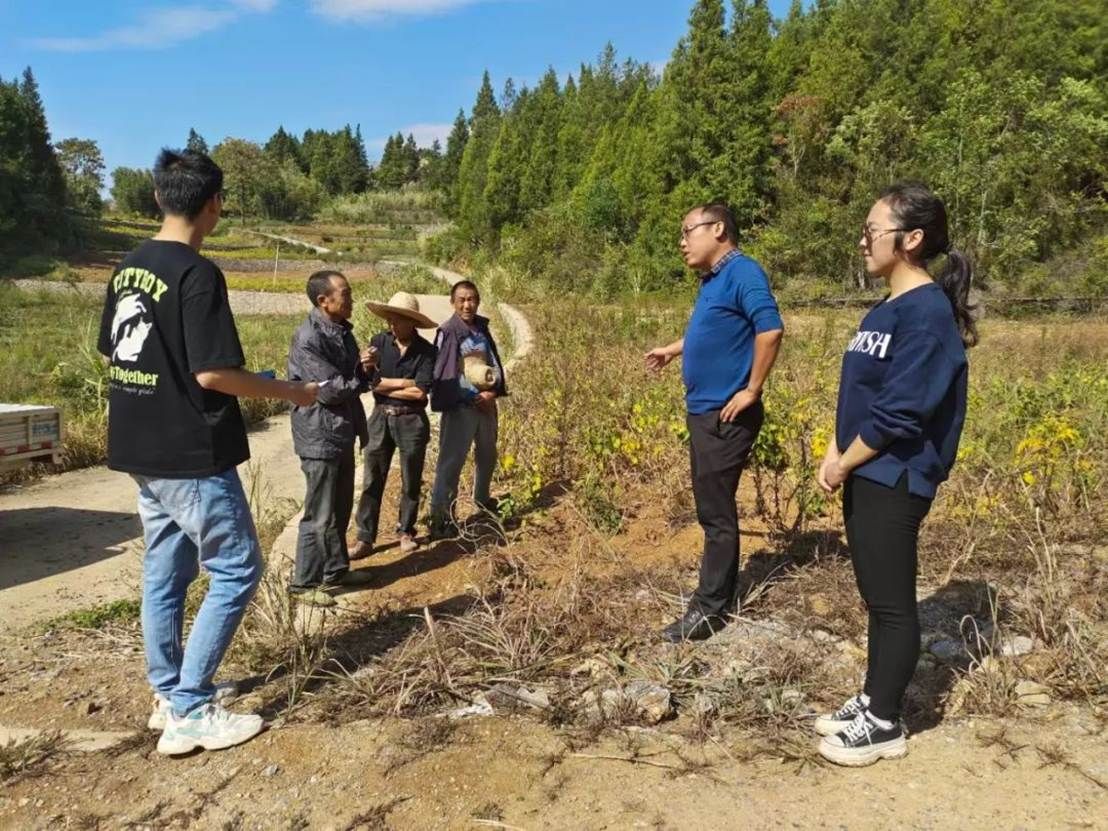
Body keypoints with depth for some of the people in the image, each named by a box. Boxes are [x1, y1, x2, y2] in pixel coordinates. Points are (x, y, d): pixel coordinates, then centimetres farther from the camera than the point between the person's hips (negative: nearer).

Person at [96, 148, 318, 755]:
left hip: (140, 451, 9)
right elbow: (212, 373, -22)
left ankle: (168, 696, 26)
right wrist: (291, 392, -10)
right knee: (236, 571, 2)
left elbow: (111, 354, 15)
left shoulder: (127, 269, 8)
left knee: (164, 572, 16)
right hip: (191, 456, -9)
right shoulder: (197, 274, -18)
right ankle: (189, 711, 4)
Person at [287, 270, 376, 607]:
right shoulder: (308, 339, -19)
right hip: (320, 437, -9)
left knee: (341, 508, 18)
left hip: (343, 433, 9)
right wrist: (363, 378, -5)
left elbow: (355, 381, 14)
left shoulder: (343, 331, 9)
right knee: (320, 514, 0)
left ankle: (336, 570, 32)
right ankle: (304, 582, 13)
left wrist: (365, 370, -10)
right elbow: (330, 390, -21)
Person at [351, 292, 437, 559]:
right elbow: (370, 382, -9)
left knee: (411, 482, 10)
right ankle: (365, 539, 11)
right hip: (380, 418, 2)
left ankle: (406, 532, 28)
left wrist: (385, 387, -10)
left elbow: (420, 393, -16)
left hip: (412, 421, -2)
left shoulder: (426, 350, -9)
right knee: (372, 481, 4)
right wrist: (404, 382, -12)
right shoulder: (379, 343, -2)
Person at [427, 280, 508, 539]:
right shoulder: (448, 332, -12)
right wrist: (475, 398, -14)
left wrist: (493, 392, -8)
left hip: (487, 403, 7)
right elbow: (444, 374, -15)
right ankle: (440, 516, -5)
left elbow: (494, 364, 10)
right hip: (460, 407, -7)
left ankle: (482, 497, 44)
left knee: (487, 454, 22)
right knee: (451, 461, -9)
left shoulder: (482, 328, 7)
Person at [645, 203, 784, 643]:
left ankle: (710, 609, 8)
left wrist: (751, 391, -21)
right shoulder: (712, 280, 13)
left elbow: (770, 329, -26)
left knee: (716, 511, -2)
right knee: (711, 508, 16)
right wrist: (672, 350, 36)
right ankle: (719, 592, 28)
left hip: (726, 415, -10)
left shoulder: (743, 272, -15)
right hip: (702, 411, 10)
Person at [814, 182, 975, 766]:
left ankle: (884, 724, 17)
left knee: (892, 603, 3)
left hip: (893, 481, -9)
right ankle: (873, 701, 30)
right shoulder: (885, 310, 12)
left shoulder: (928, 313, -17)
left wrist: (843, 465, -12)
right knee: (876, 598, 17)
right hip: (865, 476, 9)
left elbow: (900, 411, -21)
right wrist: (835, 454, 6)